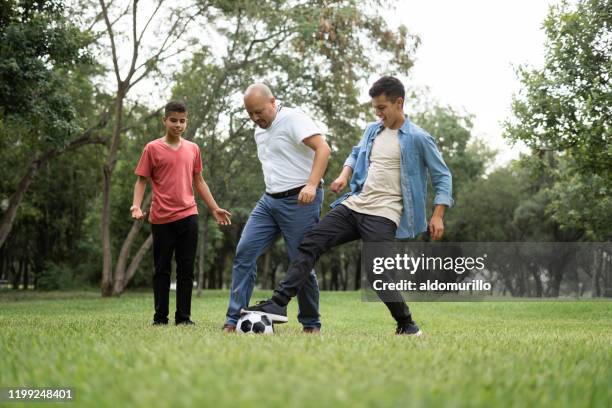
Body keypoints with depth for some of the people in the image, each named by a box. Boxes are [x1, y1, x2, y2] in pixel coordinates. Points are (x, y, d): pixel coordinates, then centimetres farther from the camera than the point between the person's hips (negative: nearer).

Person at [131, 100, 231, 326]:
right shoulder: (152, 148, 0)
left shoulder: (193, 149, 11)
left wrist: (215, 208, 14)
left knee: (186, 269, 3)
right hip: (161, 218, -3)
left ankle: (183, 317, 8)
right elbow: (142, 180, 2)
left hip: (188, 216, 3)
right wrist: (136, 205, -14)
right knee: (162, 269, 4)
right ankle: (160, 318, 10)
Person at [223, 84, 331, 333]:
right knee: (244, 251, -5)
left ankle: (311, 325, 14)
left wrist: (311, 185, -33)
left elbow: (323, 149, -22)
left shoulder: (293, 118, -10)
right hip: (269, 200, 8)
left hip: (300, 201, -8)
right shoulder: (260, 131, 16)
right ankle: (234, 320, -2)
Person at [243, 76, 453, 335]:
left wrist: (437, 216, -7)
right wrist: (345, 174, 12)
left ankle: (407, 326, 9)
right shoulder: (372, 130, 13)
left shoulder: (418, 138, -5)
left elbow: (442, 176, 0)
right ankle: (279, 304, -8)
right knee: (310, 244, -6)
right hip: (354, 205, 6)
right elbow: (356, 153, 33)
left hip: (383, 215, -6)